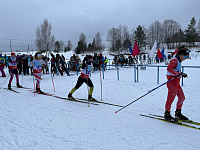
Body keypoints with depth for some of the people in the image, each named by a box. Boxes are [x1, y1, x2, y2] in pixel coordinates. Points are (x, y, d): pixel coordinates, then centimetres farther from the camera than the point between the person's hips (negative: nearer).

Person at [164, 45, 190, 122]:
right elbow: (169, 69, -30)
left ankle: (178, 114, 26)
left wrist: (182, 74, 15)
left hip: (176, 83, 11)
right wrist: (177, 74, -30)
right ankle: (167, 115, 8)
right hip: (172, 82, -11)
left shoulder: (178, 61, 17)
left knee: (182, 97, 14)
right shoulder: (174, 60, -14)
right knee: (171, 98, -4)